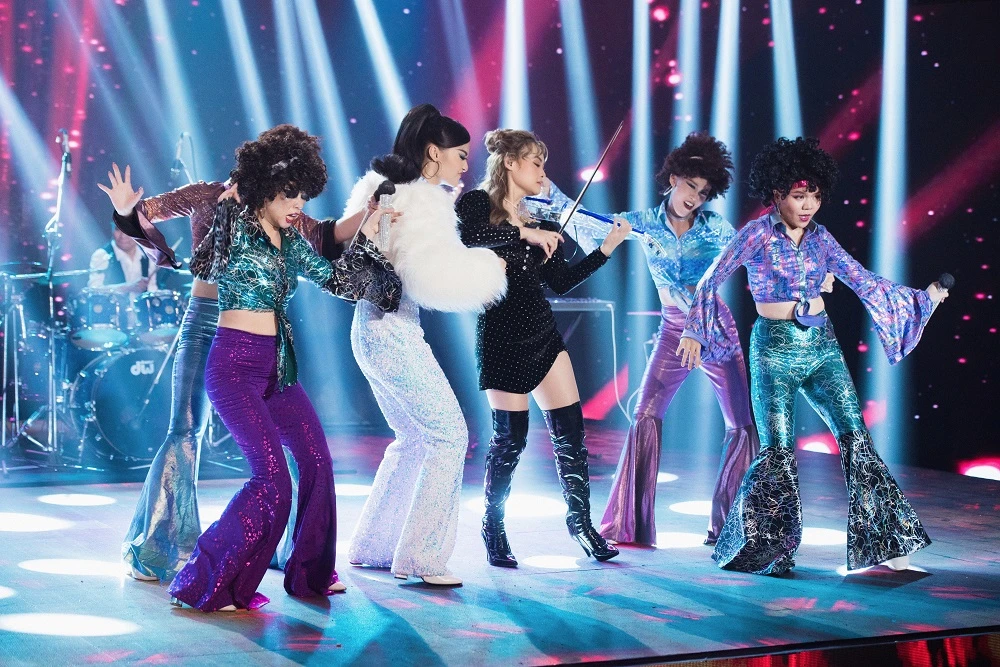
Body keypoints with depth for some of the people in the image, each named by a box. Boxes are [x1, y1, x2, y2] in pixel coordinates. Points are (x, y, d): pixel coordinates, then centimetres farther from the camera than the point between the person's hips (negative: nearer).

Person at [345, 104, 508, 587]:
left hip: (371, 326, 10)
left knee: (414, 437, 19)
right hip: (394, 331, -10)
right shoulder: (424, 202, -15)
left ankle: (371, 546, 25)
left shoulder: (384, 188, 14)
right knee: (449, 435, -5)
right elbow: (433, 277, -25)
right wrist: (488, 267, -10)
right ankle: (421, 556, -4)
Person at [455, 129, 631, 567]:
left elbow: (562, 282, 8)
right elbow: (465, 236, -28)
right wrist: (523, 232, -27)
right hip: (500, 335, -6)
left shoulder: (538, 221, 12)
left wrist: (607, 248, 3)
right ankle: (493, 529, 15)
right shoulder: (477, 204, -5)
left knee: (570, 428, 2)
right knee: (511, 435, -4)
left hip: (541, 333, 6)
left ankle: (580, 521, 15)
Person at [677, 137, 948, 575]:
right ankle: (753, 548, 10)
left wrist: (922, 297, 8)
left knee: (856, 437, -5)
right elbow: (711, 281, -3)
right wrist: (694, 331, -5)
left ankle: (885, 547, -2)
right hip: (775, 348, -4)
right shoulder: (757, 234, -6)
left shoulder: (820, 237, 7)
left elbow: (864, 281, 10)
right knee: (778, 452, -6)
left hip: (822, 345, 5)